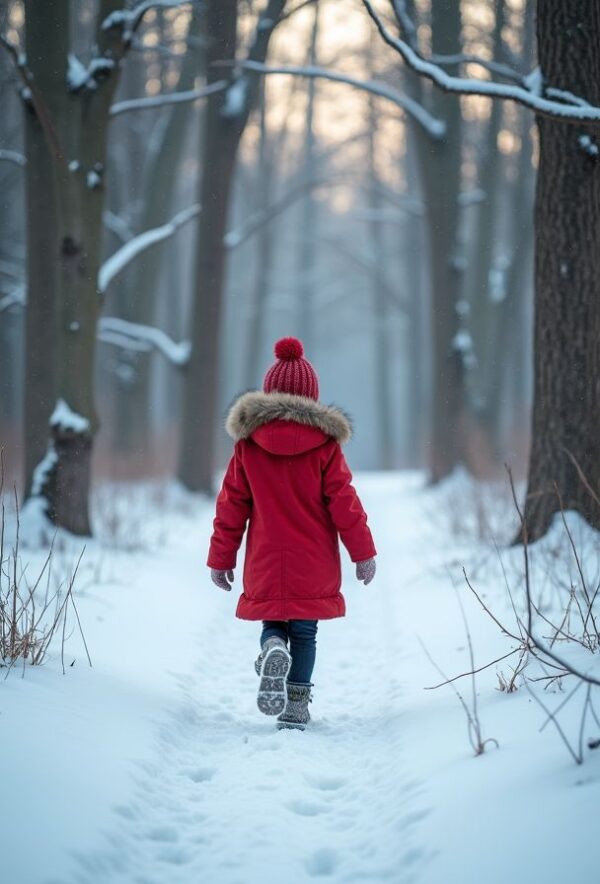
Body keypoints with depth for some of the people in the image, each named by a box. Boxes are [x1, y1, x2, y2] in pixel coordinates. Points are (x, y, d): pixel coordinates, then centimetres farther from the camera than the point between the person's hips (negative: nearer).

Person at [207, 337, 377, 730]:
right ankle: (296, 706, 2)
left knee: (274, 623, 15)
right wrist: (364, 552, 2)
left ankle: (274, 649, -17)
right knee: (305, 632, 9)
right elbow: (344, 501, -5)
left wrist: (221, 558, 9)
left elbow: (231, 505, 3)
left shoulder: (248, 441, 0)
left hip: (265, 563, 1)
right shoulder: (324, 442, -5)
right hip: (313, 564, -1)